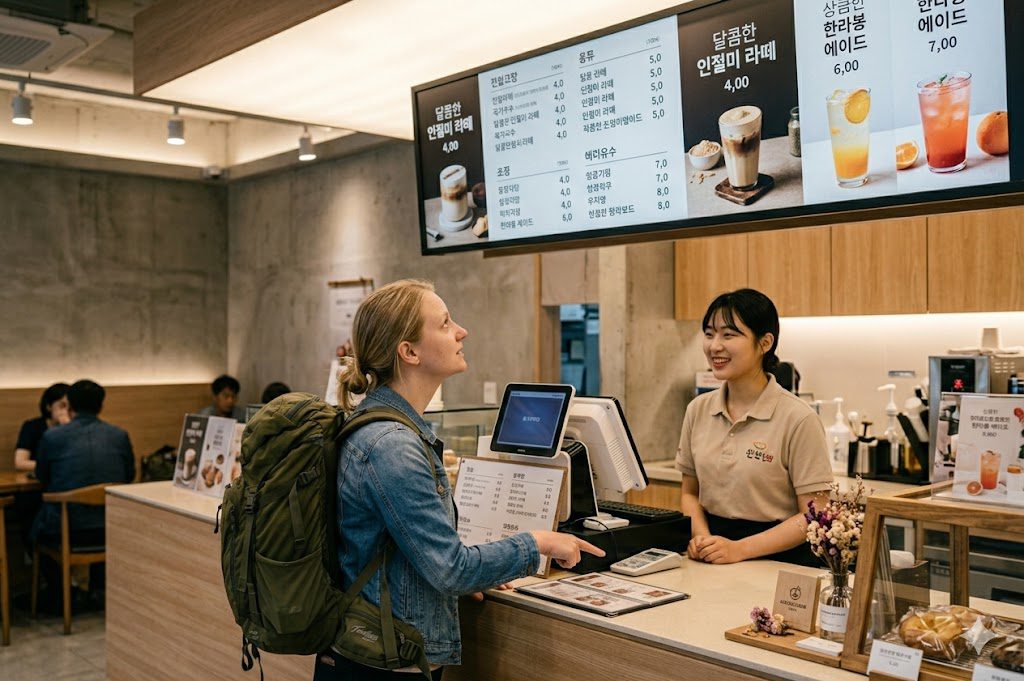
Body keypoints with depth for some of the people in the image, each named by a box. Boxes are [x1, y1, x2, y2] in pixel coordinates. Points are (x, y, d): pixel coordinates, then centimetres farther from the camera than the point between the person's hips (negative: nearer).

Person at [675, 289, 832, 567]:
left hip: (781, 560, -4)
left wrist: (740, 548, -15)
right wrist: (701, 537, -3)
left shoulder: (798, 419, -8)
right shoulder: (698, 410, 7)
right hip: (712, 560, 4)